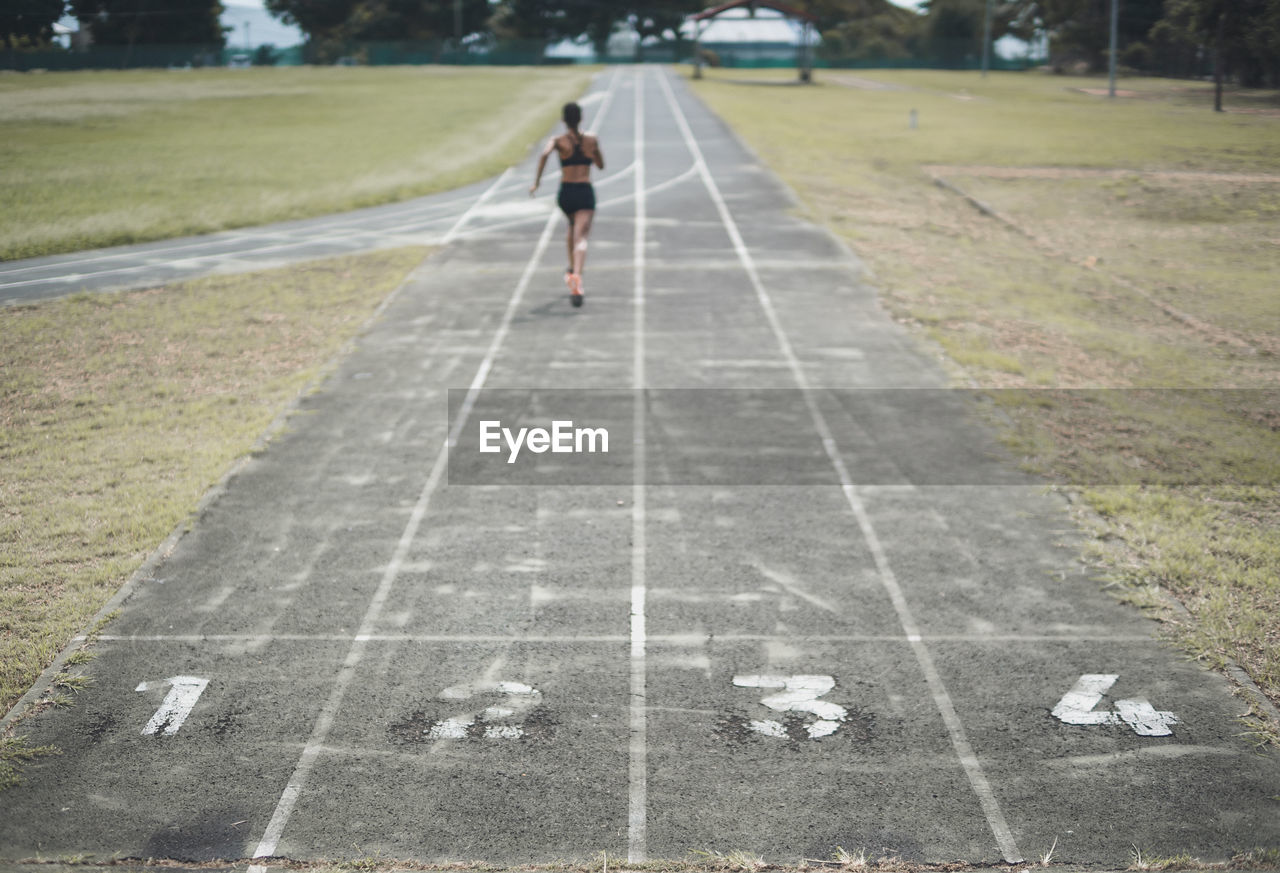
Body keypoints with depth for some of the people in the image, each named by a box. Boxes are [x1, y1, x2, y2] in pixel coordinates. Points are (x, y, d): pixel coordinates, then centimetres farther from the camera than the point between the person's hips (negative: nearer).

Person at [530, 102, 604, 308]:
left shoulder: (558, 141, 0)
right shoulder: (592, 140, 5)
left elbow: (544, 154, -22)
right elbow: (601, 165, 17)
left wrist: (536, 181, -19)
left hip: (566, 193, 2)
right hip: (586, 192, -2)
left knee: (573, 226, 32)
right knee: (581, 238, -14)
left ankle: (572, 270, 44)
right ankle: (576, 276, -40)